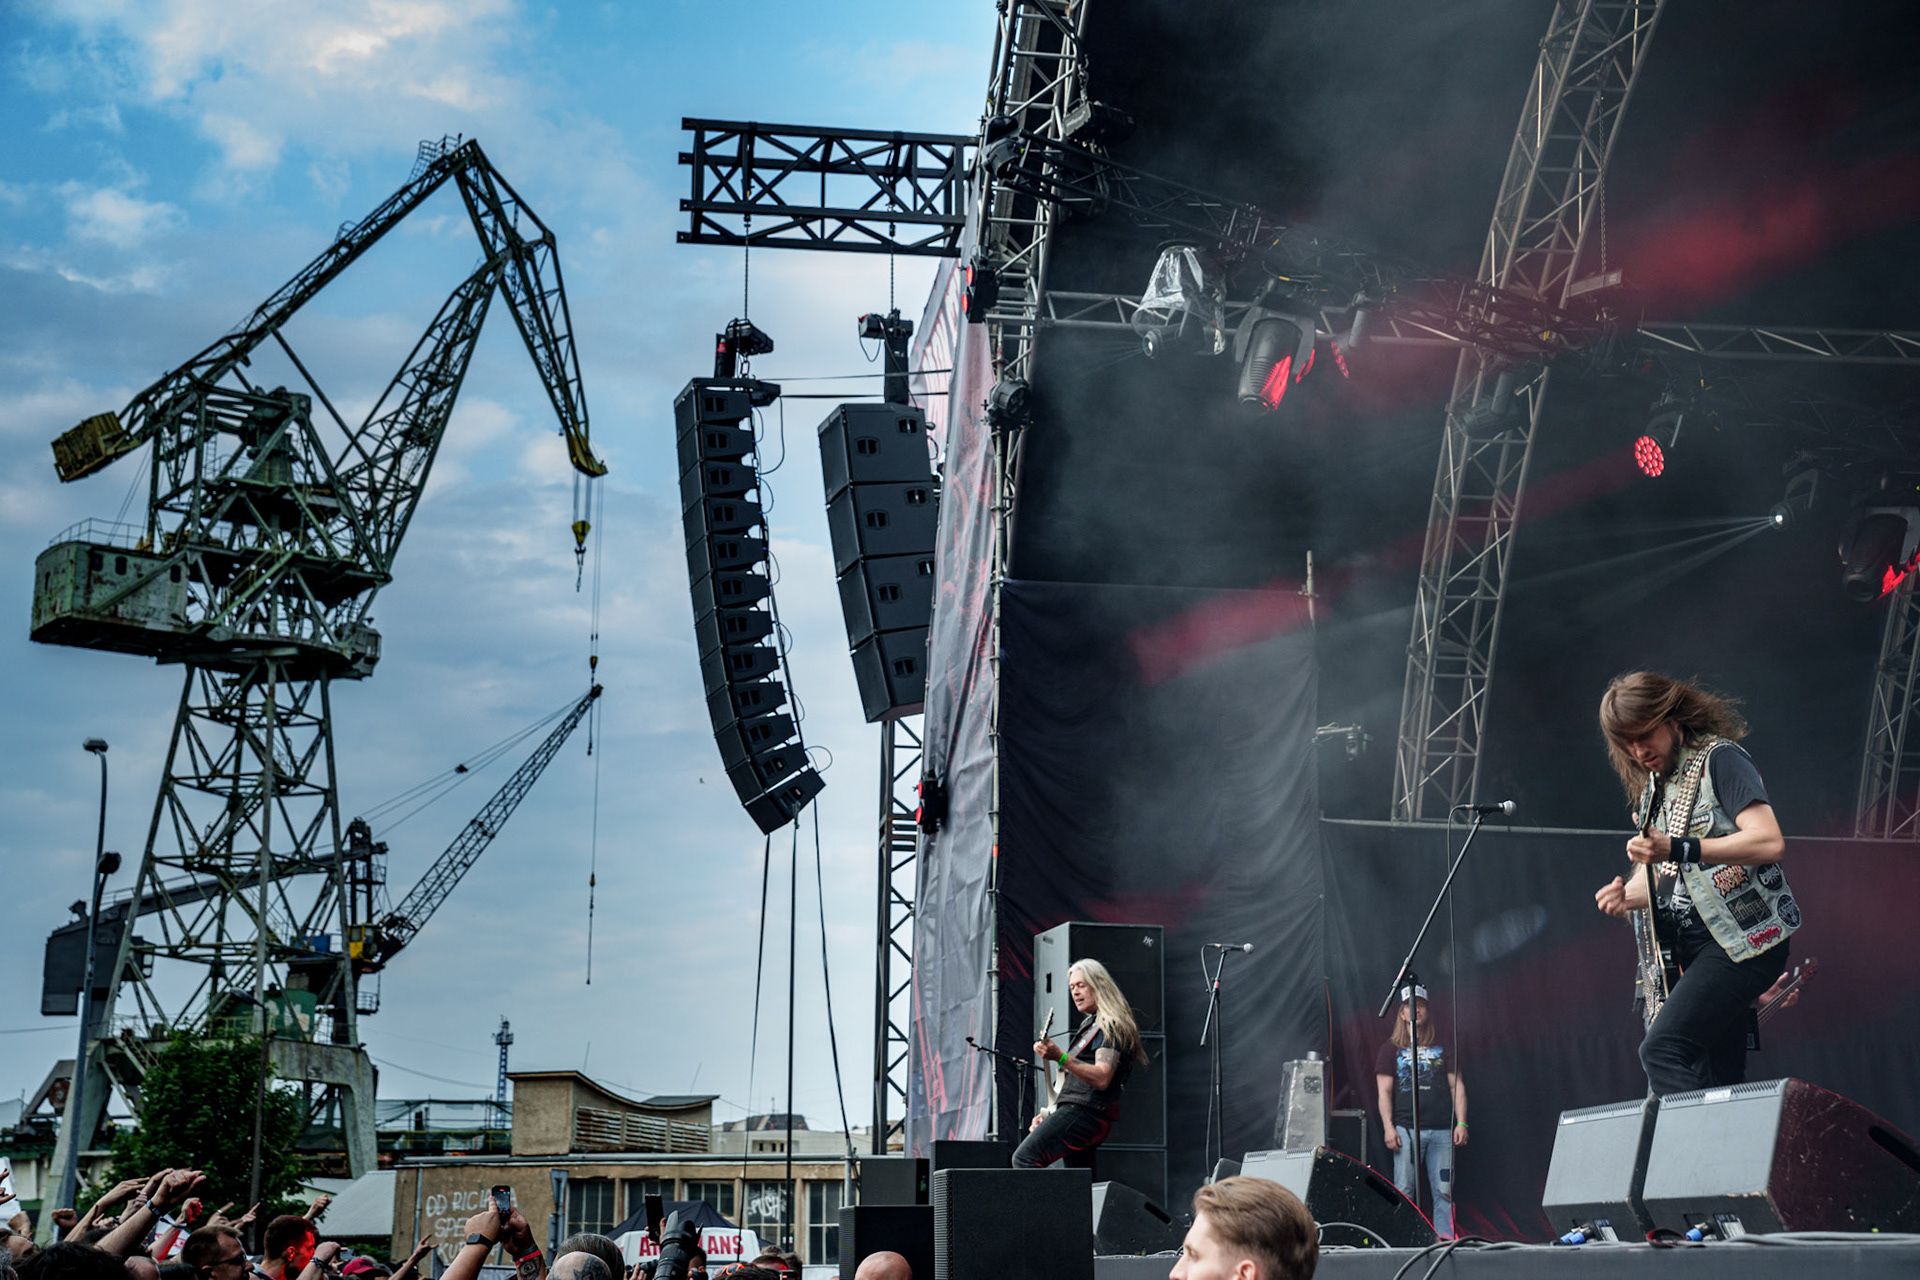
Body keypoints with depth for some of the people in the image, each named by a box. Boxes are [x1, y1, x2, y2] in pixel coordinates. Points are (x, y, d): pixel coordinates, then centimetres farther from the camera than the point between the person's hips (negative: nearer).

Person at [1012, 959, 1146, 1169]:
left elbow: (1102, 1079, -21)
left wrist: (1060, 1057, -32)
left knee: (1024, 1158, -21)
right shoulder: (1089, 1025, 25)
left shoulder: (1112, 1026, -7)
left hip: (1086, 1111, -10)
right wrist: (1049, 1114, 21)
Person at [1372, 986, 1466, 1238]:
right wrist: (1388, 1127, -6)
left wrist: (1461, 1123, 2)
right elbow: (1384, 1091, 4)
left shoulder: (1441, 1047, 14)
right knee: (1404, 1191, -5)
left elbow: (1457, 1086, 12)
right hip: (1406, 1129, -1)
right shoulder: (1391, 1049, 9)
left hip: (1441, 1129, 1)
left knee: (1444, 1191, -2)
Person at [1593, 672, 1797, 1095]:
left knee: (1662, 1050, -23)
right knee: (1719, 1082, 4)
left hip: (1742, 939, -9)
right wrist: (1625, 895, 3)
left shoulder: (1718, 759, -7)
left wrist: (1676, 849, -25)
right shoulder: (1653, 787, 18)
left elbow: (1770, 842, -20)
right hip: (1692, 950, 9)